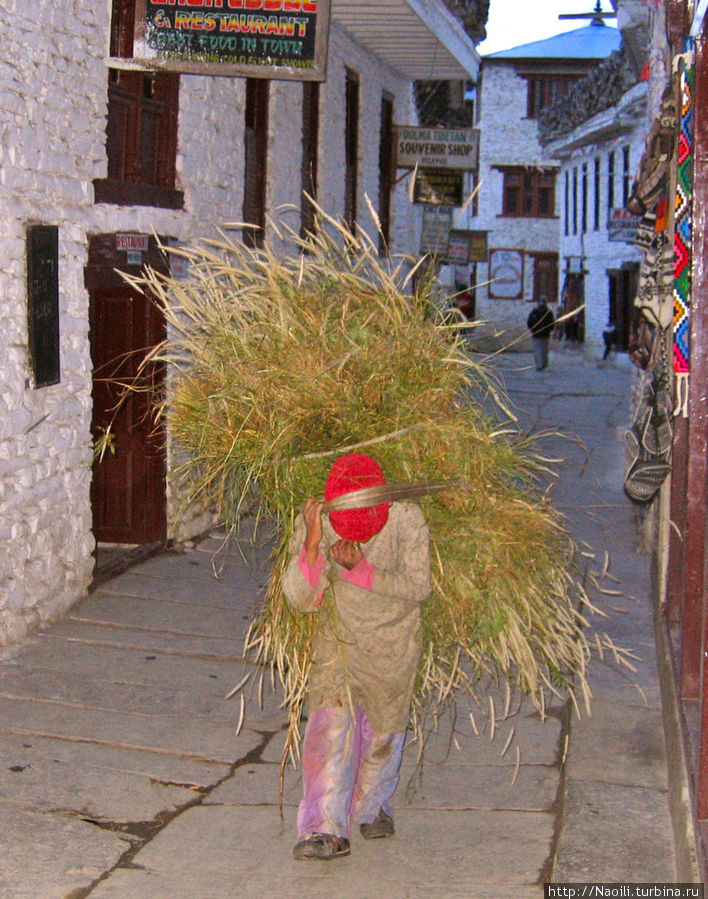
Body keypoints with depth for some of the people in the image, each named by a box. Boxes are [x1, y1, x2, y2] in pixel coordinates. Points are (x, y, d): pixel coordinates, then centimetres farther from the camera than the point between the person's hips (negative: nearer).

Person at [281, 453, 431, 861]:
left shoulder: (406, 518, -24)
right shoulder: (315, 520, -21)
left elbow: (419, 587, -20)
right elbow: (301, 600, -21)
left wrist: (361, 568, -33)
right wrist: (312, 546, -38)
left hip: (395, 642, 0)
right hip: (338, 640, 0)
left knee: (384, 727, 11)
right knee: (330, 726, -13)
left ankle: (373, 806, 36)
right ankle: (327, 830, -12)